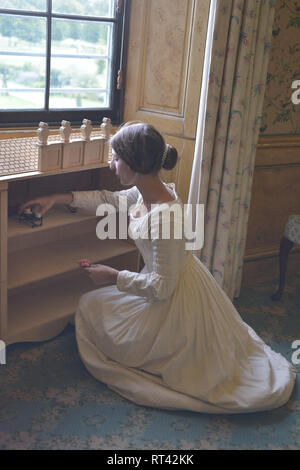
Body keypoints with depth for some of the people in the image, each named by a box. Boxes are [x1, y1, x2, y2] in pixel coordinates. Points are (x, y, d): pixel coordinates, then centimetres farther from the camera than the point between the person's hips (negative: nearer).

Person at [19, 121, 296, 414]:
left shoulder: (164, 217, -36)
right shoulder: (147, 192, -9)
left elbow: (161, 287, -28)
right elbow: (109, 199, 10)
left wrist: (113, 277, -17)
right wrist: (58, 199, 9)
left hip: (175, 303, -8)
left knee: (90, 307, 5)